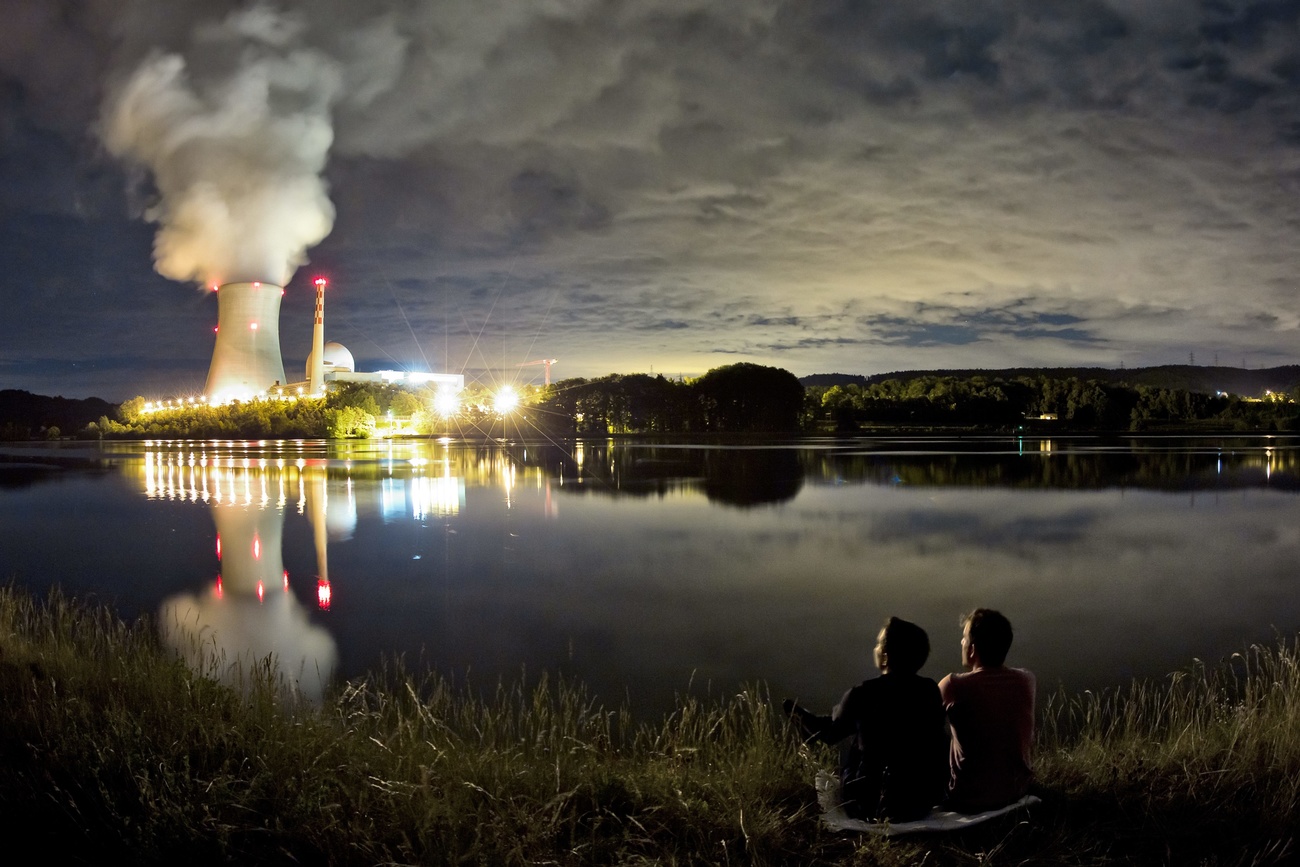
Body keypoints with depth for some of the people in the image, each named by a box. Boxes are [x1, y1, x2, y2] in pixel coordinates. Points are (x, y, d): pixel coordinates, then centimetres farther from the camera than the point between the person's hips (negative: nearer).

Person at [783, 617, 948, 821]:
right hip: (924, 801, 4)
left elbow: (830, 731, 4)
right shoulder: (930, 691, -4)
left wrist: (798, 715, 23)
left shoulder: (863, 694, -14)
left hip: (875, 805, -4)